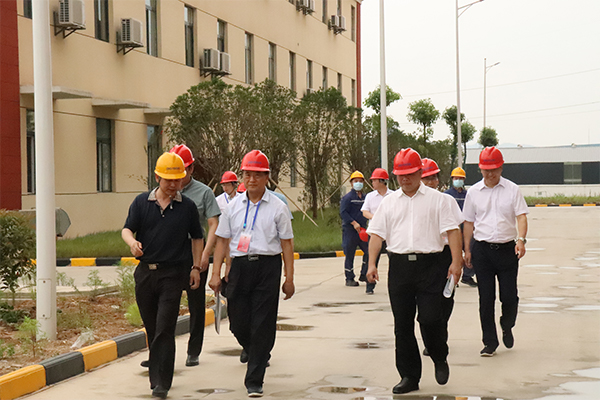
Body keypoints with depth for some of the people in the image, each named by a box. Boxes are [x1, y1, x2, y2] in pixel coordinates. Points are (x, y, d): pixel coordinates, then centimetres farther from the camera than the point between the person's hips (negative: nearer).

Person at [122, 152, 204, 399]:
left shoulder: (187, 207, 4)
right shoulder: (141, 202, 6)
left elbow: (196, 238, 12)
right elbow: (127, 229, 1)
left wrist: (196, 267, 7)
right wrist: (132, 242, -22)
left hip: (173, 273, -2)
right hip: (145, 271, 3)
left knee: (165, 329, -10)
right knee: (151, 329, 12)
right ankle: (156, 376, 27)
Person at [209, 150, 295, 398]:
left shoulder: (277, 207, 2)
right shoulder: (233, 207, 9)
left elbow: (286, 243, 3)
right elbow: (222, 240, 11)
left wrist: (289, 279, -1)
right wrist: (216, 274, 5)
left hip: (267, 267, -3)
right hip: (239, 266, 3)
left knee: (262, 326, -4)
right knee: (238, 322, 7)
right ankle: (251, 349, 43)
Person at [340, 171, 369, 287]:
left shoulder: (364, 197, 14)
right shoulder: (348, 197, -6)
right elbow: (343, 212, -13)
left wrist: (365, 225, 9)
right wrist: (354, 223, -20)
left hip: (362, 230, 6)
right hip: (350, 230, -6)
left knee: (369, 251, 1)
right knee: (349, 254, -1)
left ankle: (364, 275, 14)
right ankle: (349, 278, 8)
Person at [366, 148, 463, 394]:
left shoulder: (438, 200, 5)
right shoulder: (389, 202, 14)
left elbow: (452, 231, -1)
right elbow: (377, 233, 12)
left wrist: (456, 262, -11)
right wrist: (372, 264, 1)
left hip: (430, 265, -3)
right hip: (399, 266, 3)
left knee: (430, 318, -10)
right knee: (402, 324, 4)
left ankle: (440, 360, 19)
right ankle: (409, 376, 13)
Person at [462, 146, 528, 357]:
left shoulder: (512, 190, 1)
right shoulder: (473, 192, 6)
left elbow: (521, 216, -5)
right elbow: (469, 222, 12)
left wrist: (521, 240, -22)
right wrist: (467, 249, 9)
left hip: (507, 249, -1)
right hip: (482, 250, 1)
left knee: (509, 296, -1)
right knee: (486, 298, 0)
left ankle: (507, 328, 30)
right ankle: (490, 342, 8)